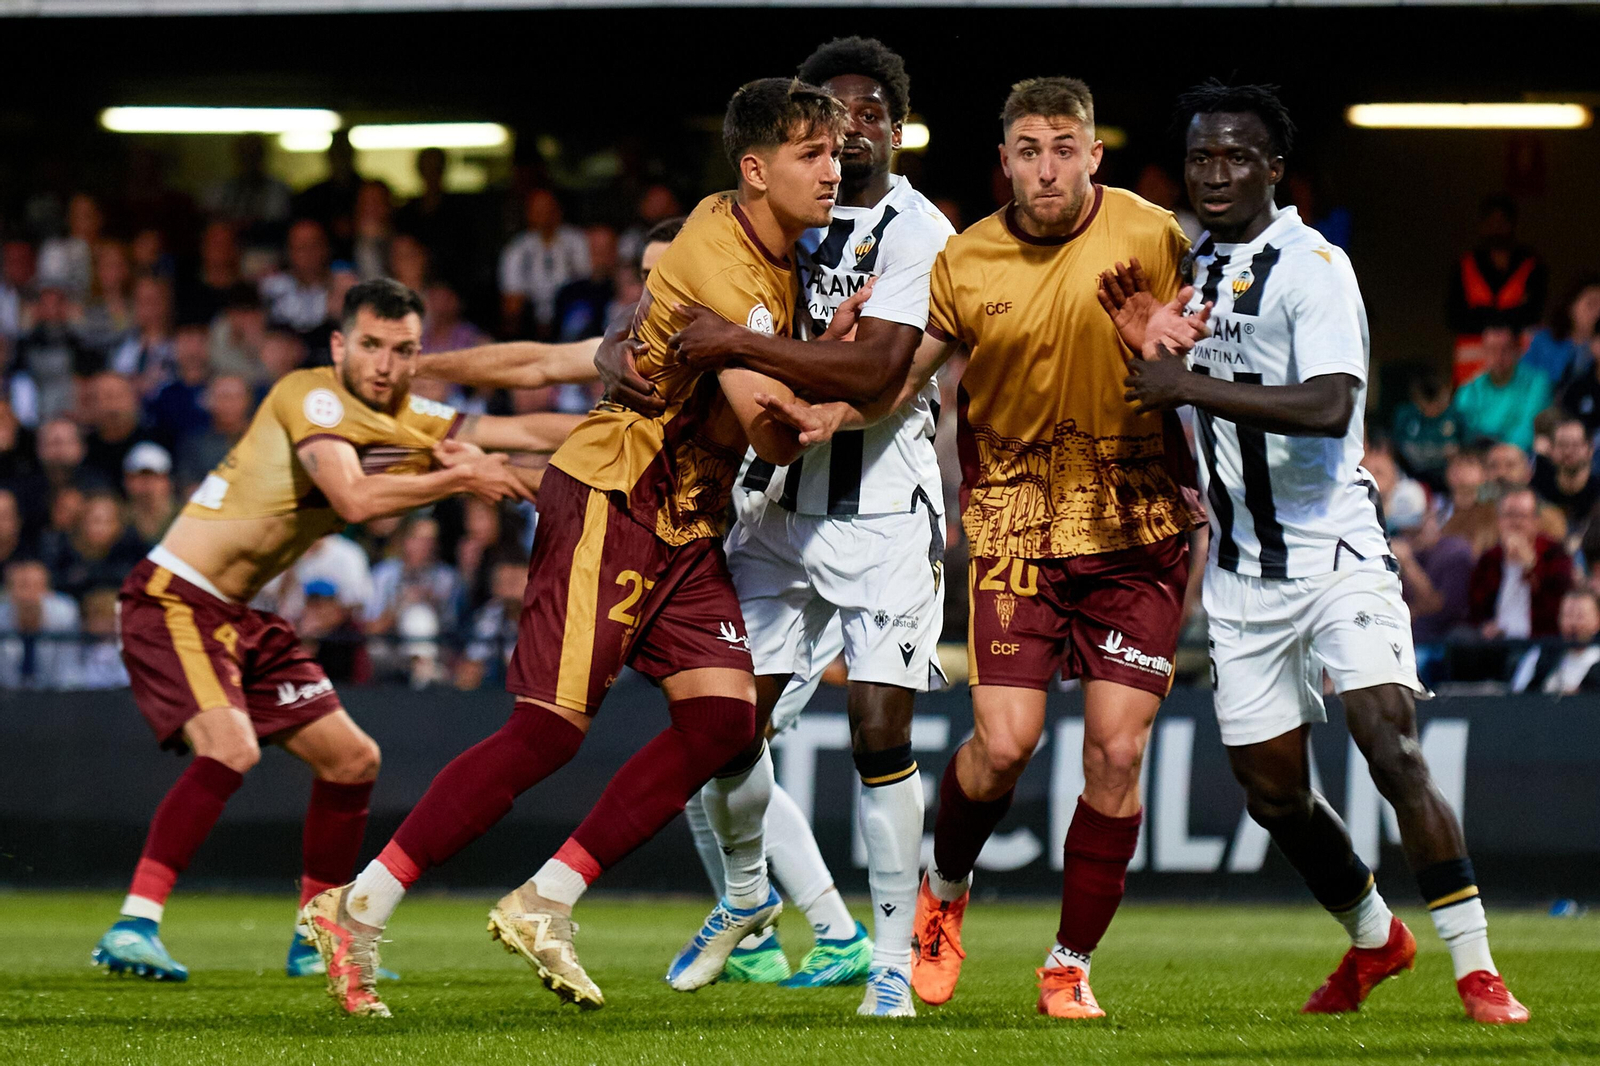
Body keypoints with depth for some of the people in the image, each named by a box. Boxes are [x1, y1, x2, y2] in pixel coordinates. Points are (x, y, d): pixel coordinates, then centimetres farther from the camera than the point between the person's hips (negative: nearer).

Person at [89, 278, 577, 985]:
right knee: (230, 747, -29)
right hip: (175, 600, -9)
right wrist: (458, 479, -23)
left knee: (353, 759, 11)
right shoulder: (314, 396, -17)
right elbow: (353, 498, -31)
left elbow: (521, 432, 13)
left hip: (243, 619, 9)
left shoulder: (413, 423, 7)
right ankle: (133, 928, -28)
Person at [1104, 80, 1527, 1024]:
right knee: (1273, 793, 8)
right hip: (1242, 571, 7)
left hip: (1335, 549, -7)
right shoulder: (1194, 270, 13)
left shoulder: (1311, 266, -11)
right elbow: (1181, 412, 23)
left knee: (1393, 748, -19)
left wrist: (1191, 384, -28)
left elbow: (1329, 407, -27)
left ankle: (1477, 971, -15)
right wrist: (1150, 345, 3)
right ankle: (1375, 939, 31)